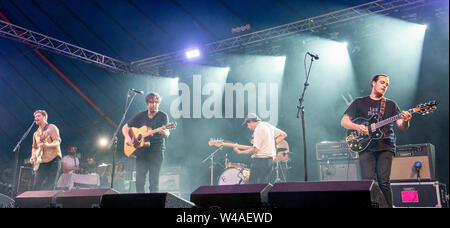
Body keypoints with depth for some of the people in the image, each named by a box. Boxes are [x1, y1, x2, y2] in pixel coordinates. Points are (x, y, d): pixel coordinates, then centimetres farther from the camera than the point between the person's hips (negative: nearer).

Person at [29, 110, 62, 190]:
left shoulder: (51, 128, 0)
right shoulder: (36, 133, 20)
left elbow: (57, 141, -12)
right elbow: (34, 147, 26)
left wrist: (48, 145, -31)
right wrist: (33, 156, 7)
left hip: (53, 160, -6)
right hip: (41, 162, 6)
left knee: (50, 186, -9)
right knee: (37, 186, -3)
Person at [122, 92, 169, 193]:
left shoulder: (163, 116, 1)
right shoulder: (140, 116, 10)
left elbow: (167, 135, -10)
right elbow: (125, 127, 15)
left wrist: (162, 131, -33)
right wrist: (127, 137, -4)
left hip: (156, 152, -3)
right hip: (141, 151, 3)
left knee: (154, 183, -4)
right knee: (139, 181, 0)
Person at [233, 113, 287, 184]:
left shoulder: (258, 129, -15)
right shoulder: (268, 125, 11)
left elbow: (255, 150, -19)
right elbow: (283, 135, 16)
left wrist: (239, 152, -13)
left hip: (260, 160, -9)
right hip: (270, 160, 9)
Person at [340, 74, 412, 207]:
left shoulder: (391, 104, 17)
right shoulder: (359, 102, 14)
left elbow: (402, 127, 8)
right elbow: (344, 121, 10)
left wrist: (405, 121, -15)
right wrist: (357, 127, -9)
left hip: (386, 147, 1)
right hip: (366, 146, -1)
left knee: (384, 181, -11)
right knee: (368, 181, -12)